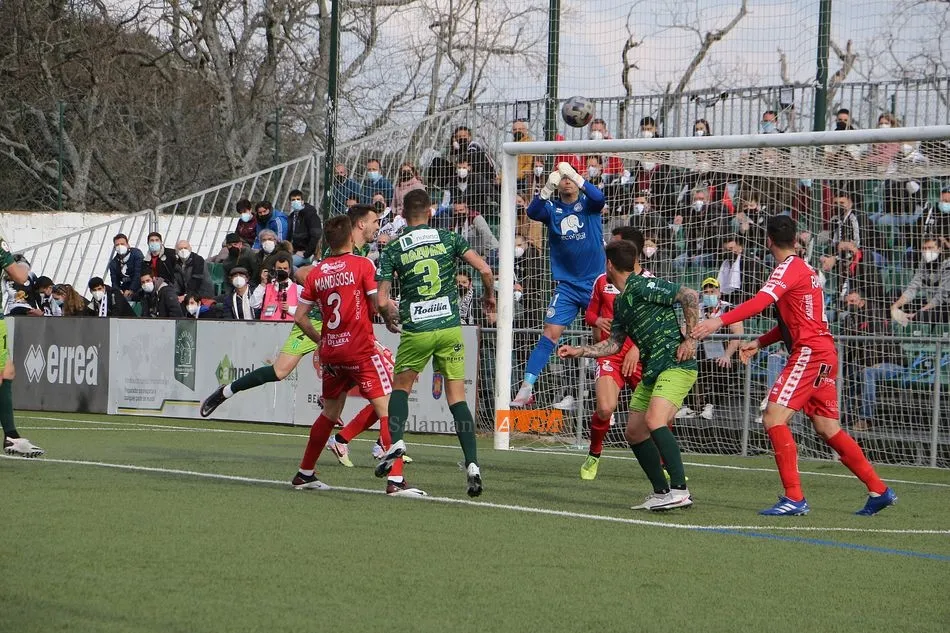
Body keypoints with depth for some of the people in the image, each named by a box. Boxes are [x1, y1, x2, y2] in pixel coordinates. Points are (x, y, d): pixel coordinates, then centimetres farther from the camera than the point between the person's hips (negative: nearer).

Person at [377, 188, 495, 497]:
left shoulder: (393, 250, 1)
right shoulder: (448, 238, 4)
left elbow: (382, 301, -3)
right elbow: (485, 269, -5)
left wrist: (388, 318, 19)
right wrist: (489, 295, 15)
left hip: (415, 331, -1)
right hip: (449, 326, 1)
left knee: (401, 387, 20)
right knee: (457, 395, 4)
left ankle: (392, 447, 2)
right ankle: (472, 464, -8)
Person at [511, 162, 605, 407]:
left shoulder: (588, 203, -1)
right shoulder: (552, 208, 2)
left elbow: (599, 198, -25)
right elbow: (532, 212, -19)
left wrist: (577, 178, -39)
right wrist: (547, 188, -36)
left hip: (595, 282, -1)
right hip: (566, 284, 1)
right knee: (549, 335, -8)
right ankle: (526, 389, -8)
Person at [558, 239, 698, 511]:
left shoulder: (642, 285, -11)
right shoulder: (620, 302, 17)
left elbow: (689, 296, -18)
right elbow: (614, 344, 25)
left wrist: (690, 338, -18)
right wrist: (578, 351, 21)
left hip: (676, 364, -10)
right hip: (652, 371, 10)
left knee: (654, 421, -27)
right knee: (635, 432, 9)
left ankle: (680, 490, -30)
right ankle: (662, 493, 15)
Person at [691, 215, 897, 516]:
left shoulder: (790, 267, -9)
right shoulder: (804, 270, 20)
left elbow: (761, 301, -25)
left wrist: (720, 321, -33)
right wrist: (759, 343, 18)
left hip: (810, 353, -10)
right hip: (823, 353, 10)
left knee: (773, 418, -13)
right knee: (827, 428, 13)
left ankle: (794, 498, -19)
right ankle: (879, 491, 16)